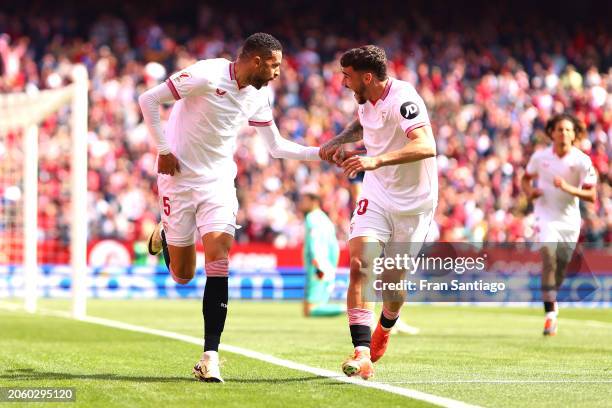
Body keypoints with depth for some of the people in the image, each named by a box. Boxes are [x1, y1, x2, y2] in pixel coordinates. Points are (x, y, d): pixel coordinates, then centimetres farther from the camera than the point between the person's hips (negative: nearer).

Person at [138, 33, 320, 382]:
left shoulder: (259, 97, 2)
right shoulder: (206, 76, -19)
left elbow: (276, 146, 12)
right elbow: (149, 100, -15)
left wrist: (321, 153, 1)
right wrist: (164, 150, -14)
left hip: (219, 183, 4)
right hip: (181, 179, -4)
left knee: (218, 262, -15)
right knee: (183, 275, 4)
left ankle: (211, 355, -15)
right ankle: (164, 236, 40)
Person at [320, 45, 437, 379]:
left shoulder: (402, 99, -23)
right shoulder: (367, 99, 1)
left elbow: (426, 146, -39)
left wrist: (377, 160, -48)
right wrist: (339, 141, 8)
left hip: (414, 203, -5)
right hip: (376, 197, 5)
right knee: (359, 264, -17)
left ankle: (384, 329, 41)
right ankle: (362, 353, -21)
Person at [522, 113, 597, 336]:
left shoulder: (582, 161, -9)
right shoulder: (540, 156, -4)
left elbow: (591, 195, -12)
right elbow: (526, 178, 14)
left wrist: (567, 188, -27)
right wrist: (529, 191, -8)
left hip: (570, 220, 1)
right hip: (545, 217, -1)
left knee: (561, 266, 13)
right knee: (548, 257, -21)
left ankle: (551, 299, 43)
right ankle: (550, 313, -24)